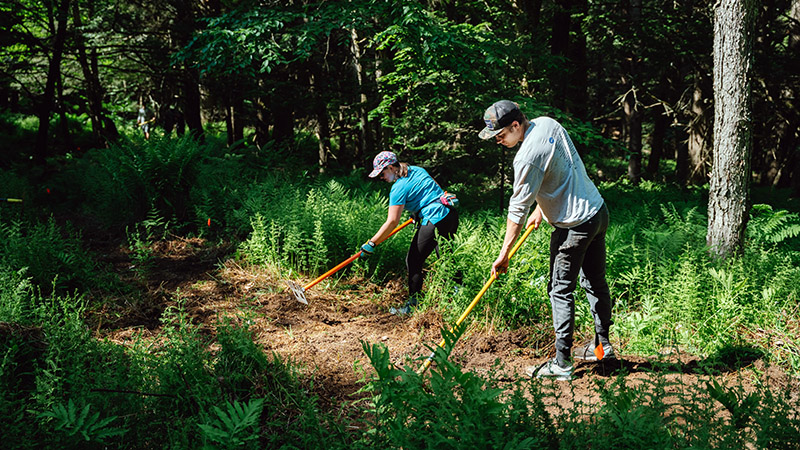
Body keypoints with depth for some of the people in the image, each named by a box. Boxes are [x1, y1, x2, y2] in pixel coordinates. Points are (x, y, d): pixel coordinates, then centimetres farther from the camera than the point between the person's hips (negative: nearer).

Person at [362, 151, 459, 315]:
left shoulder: (399, 188, -12)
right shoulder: (417, 170, 13)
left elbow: (392, 222, -17)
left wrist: (372, 243, -12)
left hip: (434, 221, -9)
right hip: (451, 215, 9)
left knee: (413, 262, 0)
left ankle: (413, 306, 4)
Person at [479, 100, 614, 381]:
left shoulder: (527, 157, -23)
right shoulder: (548, 123, 3)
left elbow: (517, 209, -18)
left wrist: (504, 254, -10)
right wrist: (541, 208, 17)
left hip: (574, 226, -9)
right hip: (598, 210, 9)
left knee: (560, 291, 0)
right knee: (595, 283, 19)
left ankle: (562, 364, 5)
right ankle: (602, 346, 33)